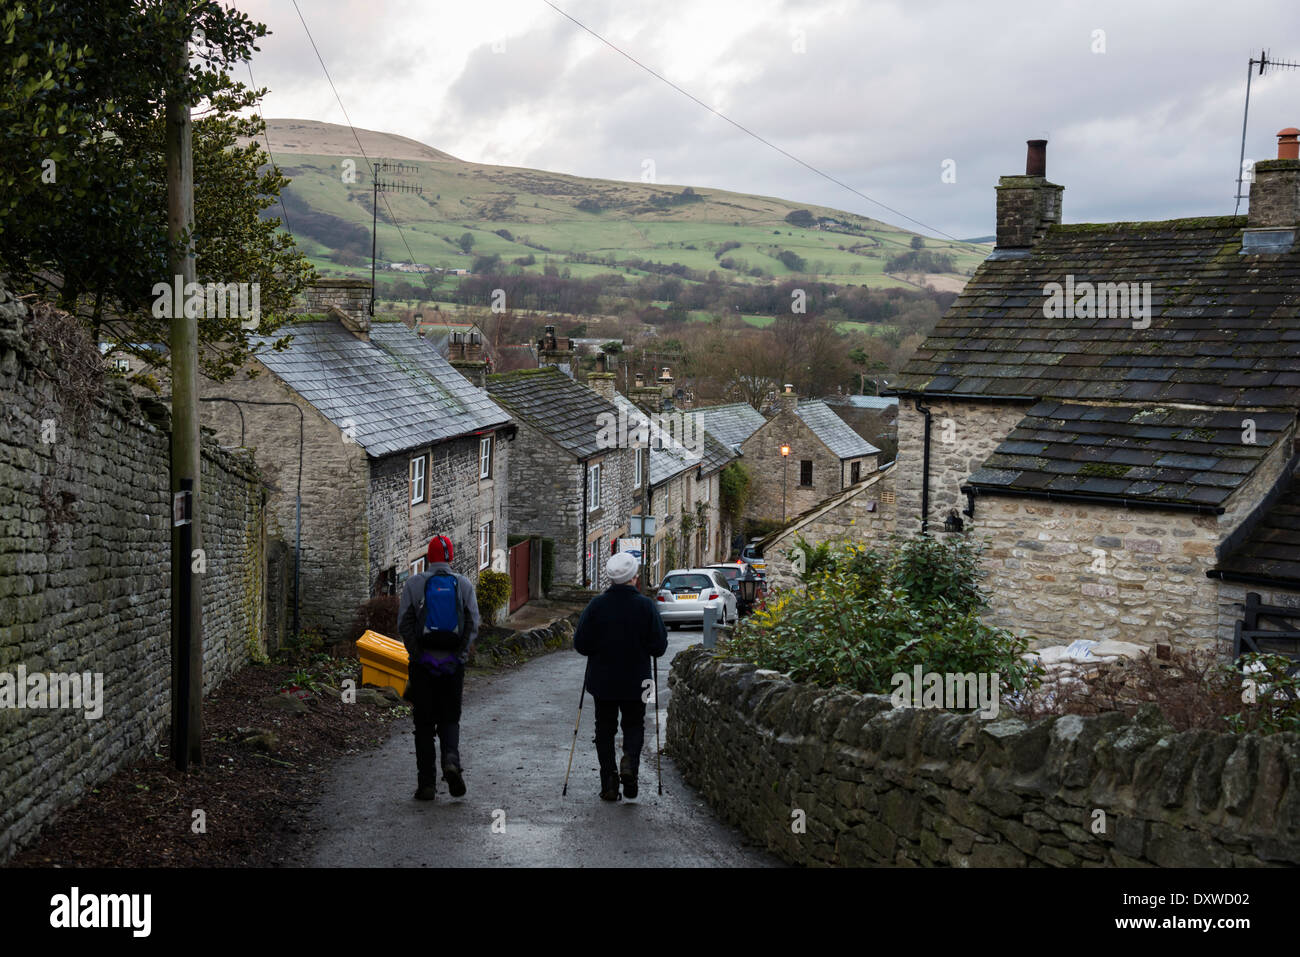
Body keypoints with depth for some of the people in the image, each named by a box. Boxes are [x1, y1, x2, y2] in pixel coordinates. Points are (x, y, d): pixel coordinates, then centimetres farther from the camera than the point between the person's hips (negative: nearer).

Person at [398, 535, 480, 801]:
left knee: (424, 724, 6)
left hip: (422, 663, -1)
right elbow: (473, 625, -1)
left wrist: (416, 654, 3)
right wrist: (460, 656, 4)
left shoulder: (414, 583, 0)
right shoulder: (464, 584, 4)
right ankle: (451, 760, -14)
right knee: (450, 719, 13)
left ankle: (426, 783, 4)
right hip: (453, 664, 1)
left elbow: (404, 624, -4)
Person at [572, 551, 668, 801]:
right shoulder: (646, 606, -10)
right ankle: (630, 762, -12)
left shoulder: (596, 605, -8)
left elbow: (580, 644, -7)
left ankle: (609, 785, 6)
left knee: (605, 728, 11)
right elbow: (659, 647, -9)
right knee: (634, 725, 16)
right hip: (635, 682, 0)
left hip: (602, 681, 1)